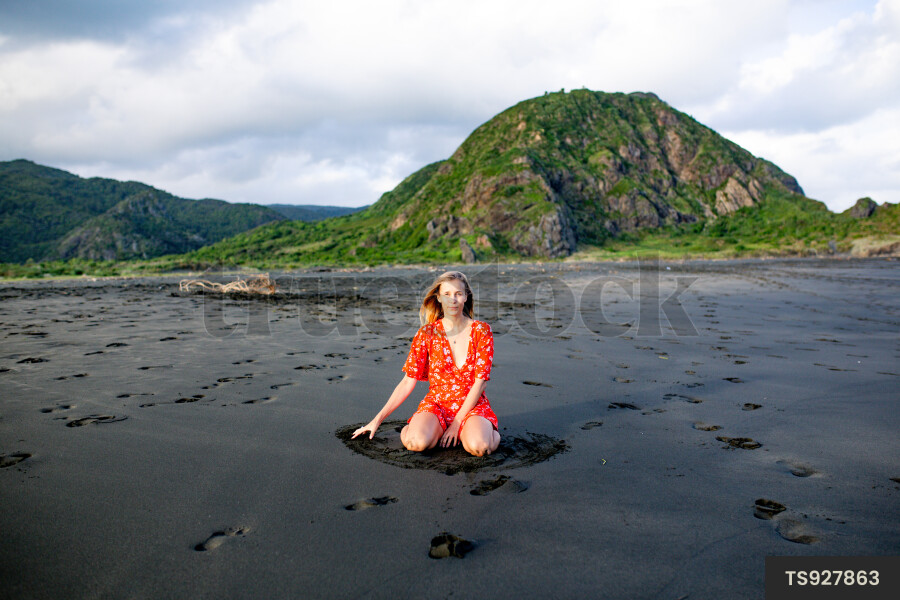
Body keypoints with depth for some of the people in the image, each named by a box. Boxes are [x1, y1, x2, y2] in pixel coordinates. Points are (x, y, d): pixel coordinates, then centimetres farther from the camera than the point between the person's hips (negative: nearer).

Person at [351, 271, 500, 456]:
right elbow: (408, 381, -1)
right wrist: (377, 420, -5)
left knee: (478, 446, -32)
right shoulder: (427, 333, -1)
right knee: (417, 442, -31)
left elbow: (480, 382, -7)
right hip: (436, 403, 1)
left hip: (472, 405, 0)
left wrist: (457, 423, -14)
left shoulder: (481, 331, -4)